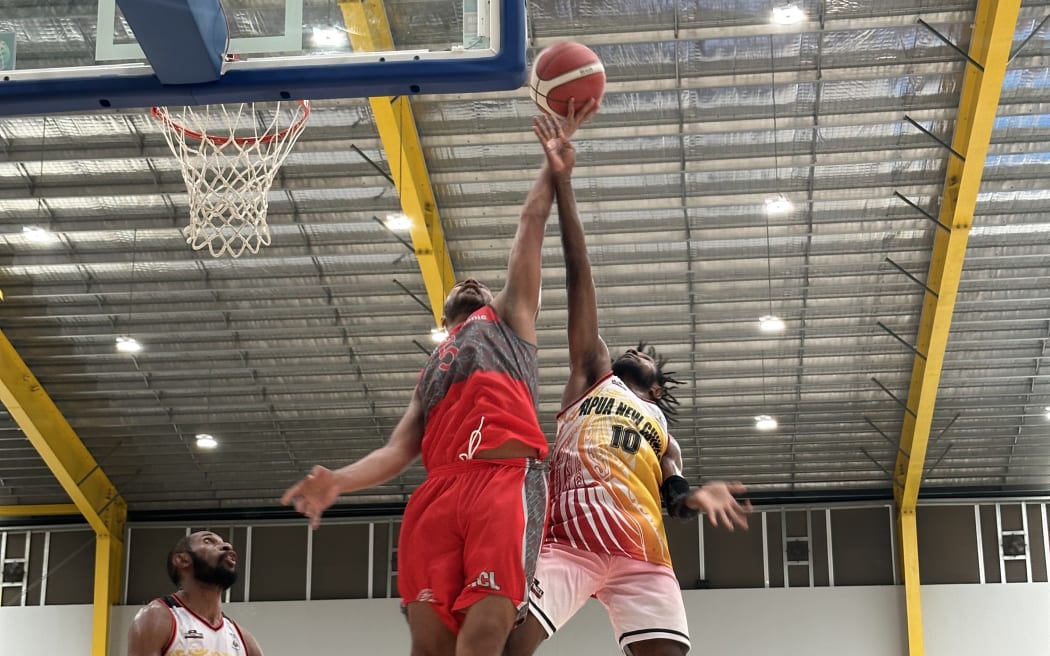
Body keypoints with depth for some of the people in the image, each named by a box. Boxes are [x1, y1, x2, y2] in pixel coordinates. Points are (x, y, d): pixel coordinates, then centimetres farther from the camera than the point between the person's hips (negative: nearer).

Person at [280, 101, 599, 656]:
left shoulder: (510, 319, 29)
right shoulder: (430, 372, 37)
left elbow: (531, 222, 24)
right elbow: (398, 450, 23)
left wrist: (557, 147, 23)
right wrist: (337, 481, 5)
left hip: (505, 480, -4)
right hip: (438, 491, 4)